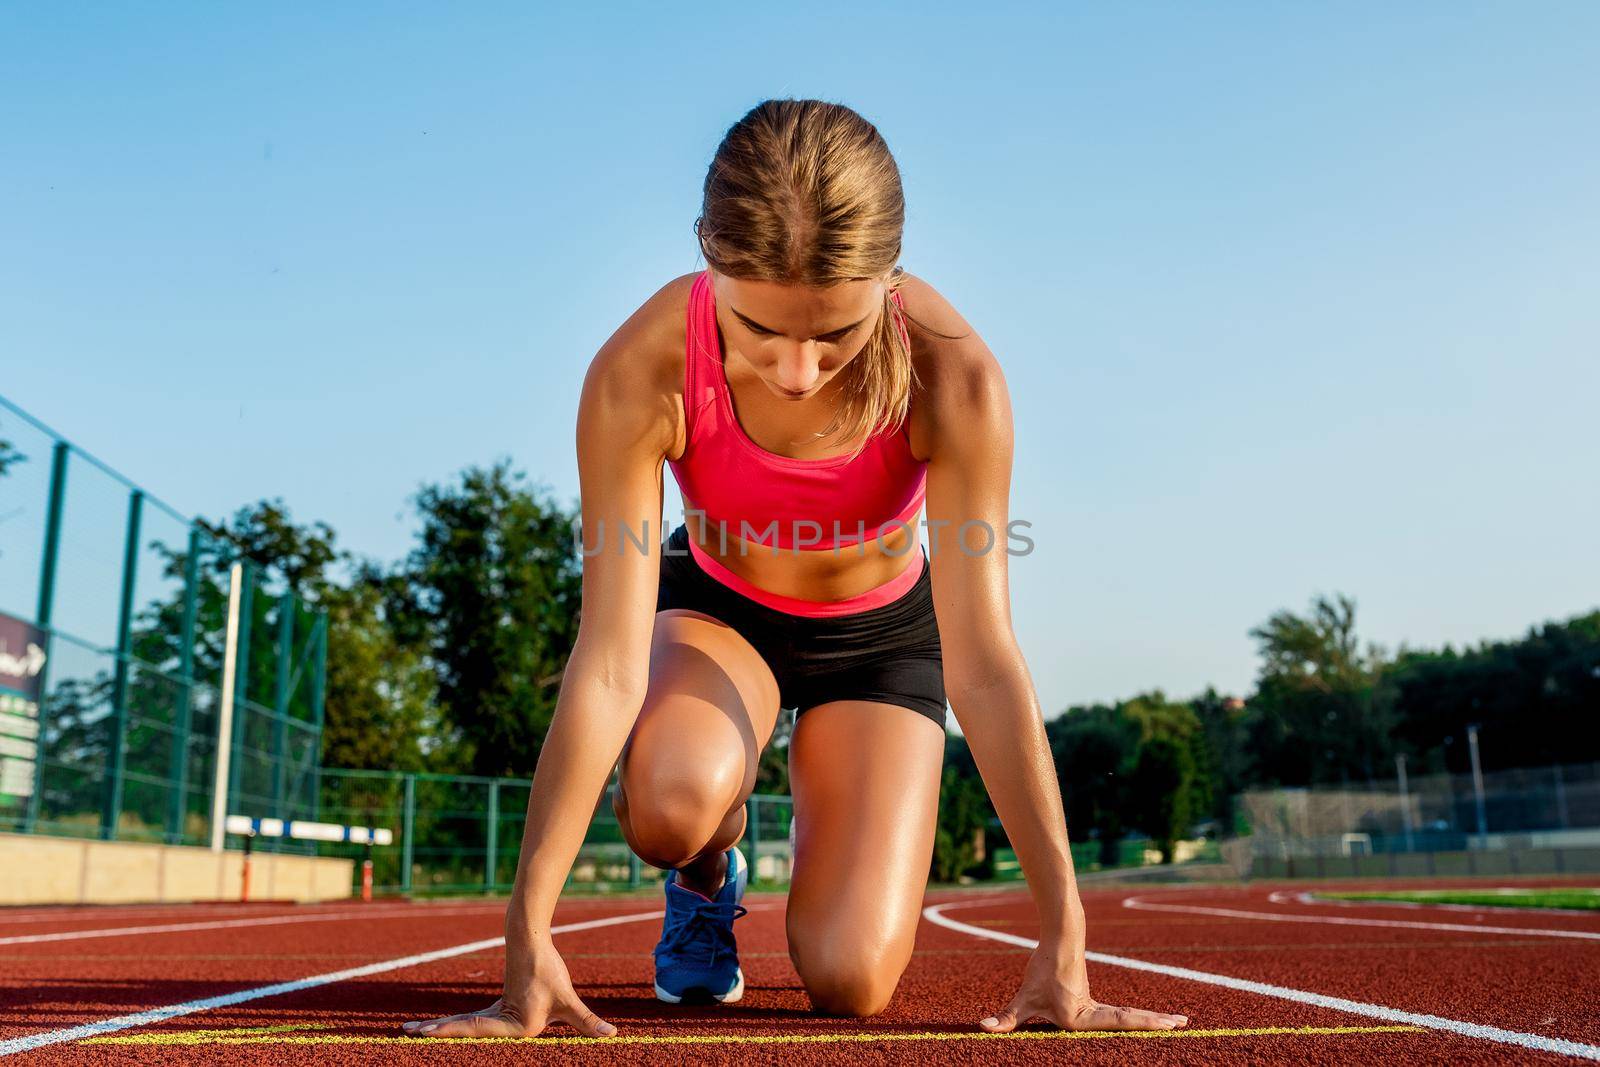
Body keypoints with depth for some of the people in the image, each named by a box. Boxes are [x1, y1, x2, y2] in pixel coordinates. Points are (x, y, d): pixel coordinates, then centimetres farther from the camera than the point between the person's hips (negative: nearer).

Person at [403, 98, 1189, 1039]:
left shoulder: (951, 374, -33)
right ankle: (709, 876, 4)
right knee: (669, 803, -36)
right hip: (714, 609, 0)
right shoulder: (641, 373, -32)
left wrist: (1064, 936, -31)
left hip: (881, 636, 0)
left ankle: (831, 854, 24)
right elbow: (608, 664, -33)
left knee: (851, 982, -13)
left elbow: (983, 665, -31)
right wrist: (529, 934, -36)